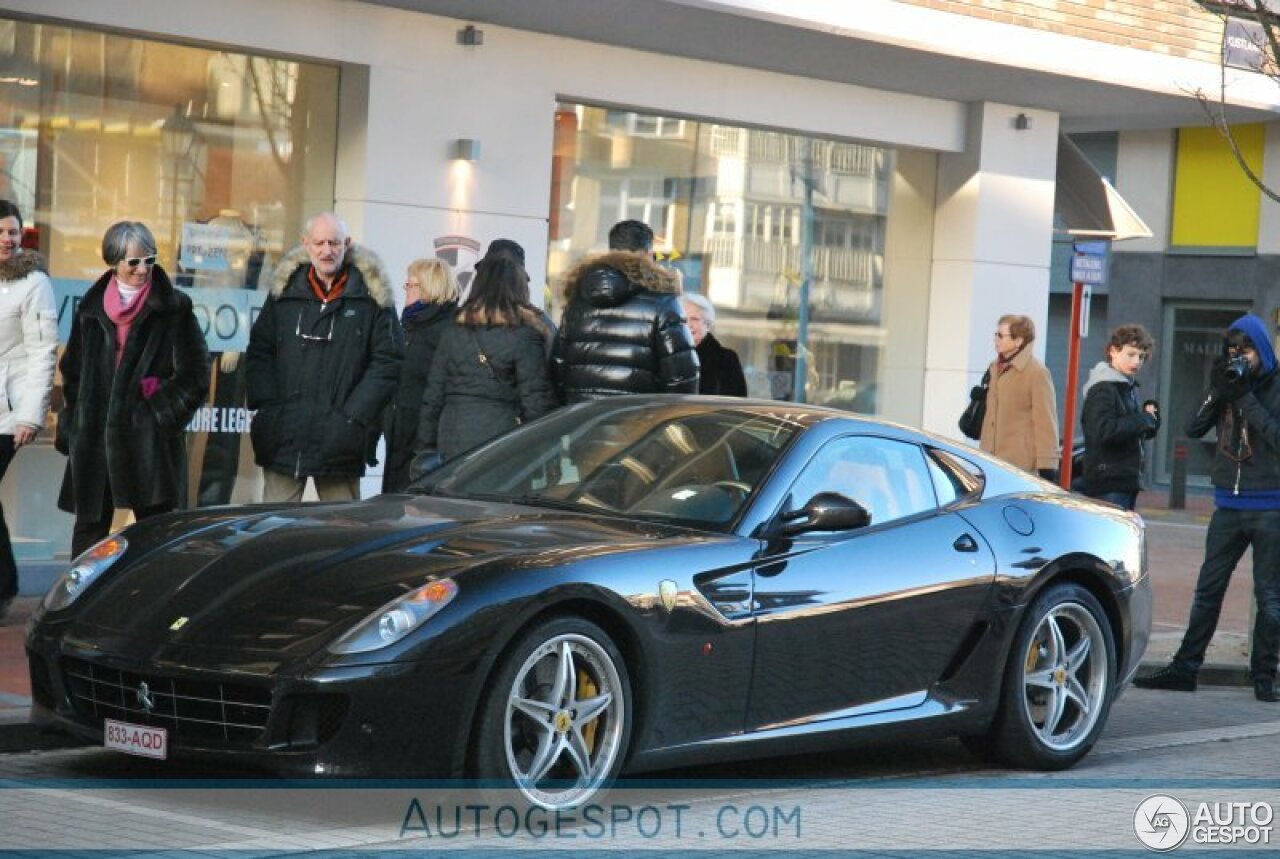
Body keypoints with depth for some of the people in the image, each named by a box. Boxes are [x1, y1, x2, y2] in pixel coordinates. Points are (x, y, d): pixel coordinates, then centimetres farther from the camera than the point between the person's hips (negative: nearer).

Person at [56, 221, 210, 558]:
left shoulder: (174, 309, 1)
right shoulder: (91, 309, 12)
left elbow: (194, 375, 0)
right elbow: (72, 371, 19)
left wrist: (163, 413, -8)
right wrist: (72, 424, 10)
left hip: (149, 438, -4)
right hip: (94, 438, 4)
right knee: (89, 528, 7)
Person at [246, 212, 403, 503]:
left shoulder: (371, 296, 2)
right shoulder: (285, 291, 10)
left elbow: (388, 362, 0)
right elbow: (258, 352, 13)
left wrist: (353, 416, -8)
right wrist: (267, 406, 0)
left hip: (339, 442, -2)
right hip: (283, 437, 2)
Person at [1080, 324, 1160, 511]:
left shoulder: (1129, 388, 18)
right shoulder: (1102, 390, -11)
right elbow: (1105, 431, -25)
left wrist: (1149, 417, 1)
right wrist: (1144, 420, -14)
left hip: (1127, 481, 10)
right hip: (1108, 483, -10)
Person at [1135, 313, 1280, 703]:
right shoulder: (1228, 381, 8)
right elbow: (1194, 428, 2)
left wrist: (1246, 396, -20)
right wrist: (1218, 393, -12)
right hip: (1228, 505, 5)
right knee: (1208, 590, 8)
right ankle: (1184, 668, 12)